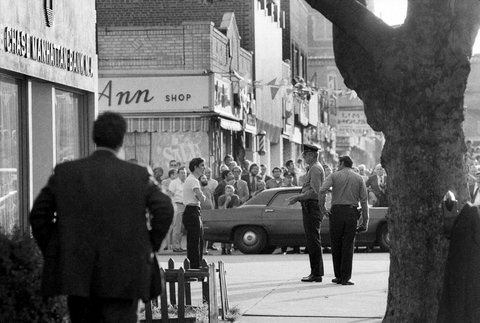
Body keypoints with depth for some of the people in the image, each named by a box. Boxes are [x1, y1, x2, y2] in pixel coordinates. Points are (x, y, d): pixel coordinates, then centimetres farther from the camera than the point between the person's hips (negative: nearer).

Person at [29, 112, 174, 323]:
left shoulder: (64, 172, 3)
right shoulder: (138, 175, -1)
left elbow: (38, 215, 2)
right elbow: (164, 210, -9)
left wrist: (51, 252, 11)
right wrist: (150, 247, 3)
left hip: (76, 273, 2)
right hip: (123, 274, -2)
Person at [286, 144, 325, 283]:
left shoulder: (315, 169, -13)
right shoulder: (313, 168, 20)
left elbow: (315, 192, -20)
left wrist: (298, 197, -16)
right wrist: (298, 197, 18)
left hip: (312, 207, -11)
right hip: (310, 207, 11)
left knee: (313, 240, -9)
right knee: (312, 240, 12)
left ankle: (317, 273, -8)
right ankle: (315, 272, 16)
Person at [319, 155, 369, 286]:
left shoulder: (334, 176, 5)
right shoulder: (358, 178, 10)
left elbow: (322, 191, -12)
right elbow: (364, 200, 4)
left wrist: (322, 207, -3)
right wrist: (365, 221, 4)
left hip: (336, 211, -1)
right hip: (352, 212, 1)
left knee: (336, 245, 9)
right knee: (348, 246, 3)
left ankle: (338, 276, 12)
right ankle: (345, 278, 0)